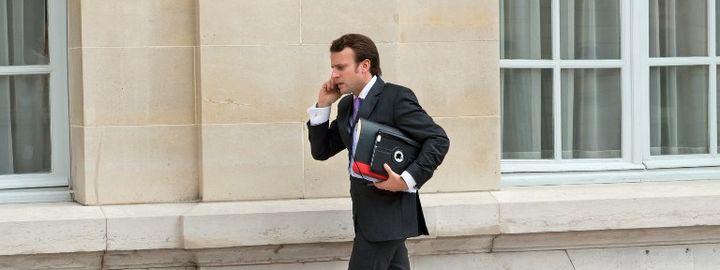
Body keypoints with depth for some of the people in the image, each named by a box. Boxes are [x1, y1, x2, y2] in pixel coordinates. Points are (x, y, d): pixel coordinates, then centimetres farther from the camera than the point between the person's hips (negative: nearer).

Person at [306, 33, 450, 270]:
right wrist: (322, 106, 2)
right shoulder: (346, 105, 12)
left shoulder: (397, 97, -13)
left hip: (387, 208, -8)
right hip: (368, 207, 8)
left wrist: (408, 180, -22)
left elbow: (438, 140, -14)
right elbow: (321, 151, 13)